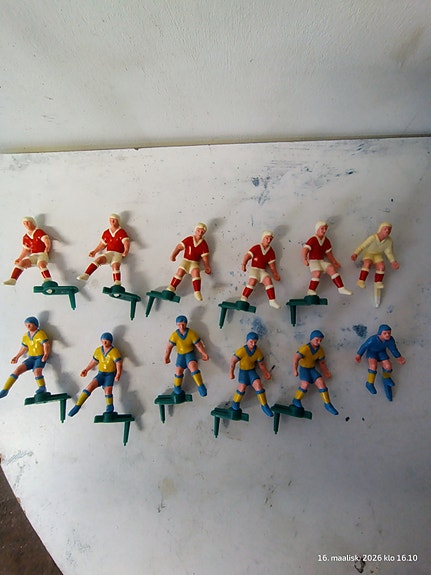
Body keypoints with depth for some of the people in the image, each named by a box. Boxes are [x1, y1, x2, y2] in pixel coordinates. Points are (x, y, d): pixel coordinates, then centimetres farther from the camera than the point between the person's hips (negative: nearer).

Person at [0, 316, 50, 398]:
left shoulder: (40, 334, -10)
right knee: (18, 369, -12)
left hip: (40, 357, -5)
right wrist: (17, 357, 26)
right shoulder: (25, 336, 10)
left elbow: (46, 345, -17)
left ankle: (42, 388, -14)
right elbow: (24, 348, 24)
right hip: (31, 358, 6)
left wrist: (46, 355, -32)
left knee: (36, 371, -30)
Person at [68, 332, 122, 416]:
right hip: (101, 373, 3)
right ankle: (77, 406, -10)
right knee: (91, 385, -17)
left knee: (108, 389, -23)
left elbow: (119, 364, -14)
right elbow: (94, 361, 20)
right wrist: (86, 370, 14)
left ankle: (109, 410, -9)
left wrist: (118, 374, -28)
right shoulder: (98, 350, 5)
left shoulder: (114, 351, -11)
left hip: (110, 374, -3)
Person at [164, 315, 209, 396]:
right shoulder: (174, 335, -17)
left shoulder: (192, 333, -21)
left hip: (190, 353, -2)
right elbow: (169, 347, -4)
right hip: (180, 355, 2)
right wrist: (166, 357, 6)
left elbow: (199, 345, -11)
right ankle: (177, 388, 18)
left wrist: (204, 354, -1)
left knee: (193, 366, -28)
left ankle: (201, 386, -23)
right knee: (179, 371, -9)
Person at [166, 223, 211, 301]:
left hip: (195, 263, 0)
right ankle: (171, 289, -13)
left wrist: (207, 267, -4)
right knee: (180, 271, -24)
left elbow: (205, 257, 4)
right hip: (185, 261, 1)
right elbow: (179, 247, 2)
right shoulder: (188, 239, 0)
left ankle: (197, 292, -30)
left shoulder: (204, 244, 3)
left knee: (196, 272, -31)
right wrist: (173, 255, -7)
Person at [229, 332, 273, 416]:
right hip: (243, 371, -2)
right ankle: (235, 405, 10)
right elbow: (233, 361, -13)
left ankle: (264, 406, -4)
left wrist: (265, 372, -1)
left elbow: (261, 364, 2)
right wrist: (231, 372, -8)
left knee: (258, 384, -17)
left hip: (252, 371, 2)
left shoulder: (258, 351, -13)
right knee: (242, 387, -15)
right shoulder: (241, 351, -23)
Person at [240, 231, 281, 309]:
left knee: (268, 280, -23)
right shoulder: (256, 248, -2)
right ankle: (243, 299, -24)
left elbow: (272, 264, 8)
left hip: (263, 271, 3)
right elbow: (247, 256, -9)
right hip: (254, 269, -3)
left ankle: (272, 300, -22)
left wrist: (275, 274, -1)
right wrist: (244, 264, -25)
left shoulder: (271, 252, 9)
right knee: (252, 281, -28)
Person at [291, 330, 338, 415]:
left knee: (321, 382, -12)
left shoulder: (320, 350, -3)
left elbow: (322, 362, 9)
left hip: (312, 369, 5)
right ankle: (296, 400, -1)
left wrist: (326, 372, -1)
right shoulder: (305, 348, -23)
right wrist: (295, 370, -37)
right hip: (303, 368, -5)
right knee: (305, 384, -23)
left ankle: (327, 404, -1)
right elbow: (296, 358, -30)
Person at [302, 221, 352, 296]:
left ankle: (341, 288, -12)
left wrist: (334, 262, 13)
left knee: (332, 269, -16)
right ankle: (310, 292, -22)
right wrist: (304, 260, -25)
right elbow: (305, 249, -16)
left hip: (322, 261, 6)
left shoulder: (326, 241, 13)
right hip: (313, 261, -6)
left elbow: (329, 253, 19)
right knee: (317, 273, -30)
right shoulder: (313, 240, -7)